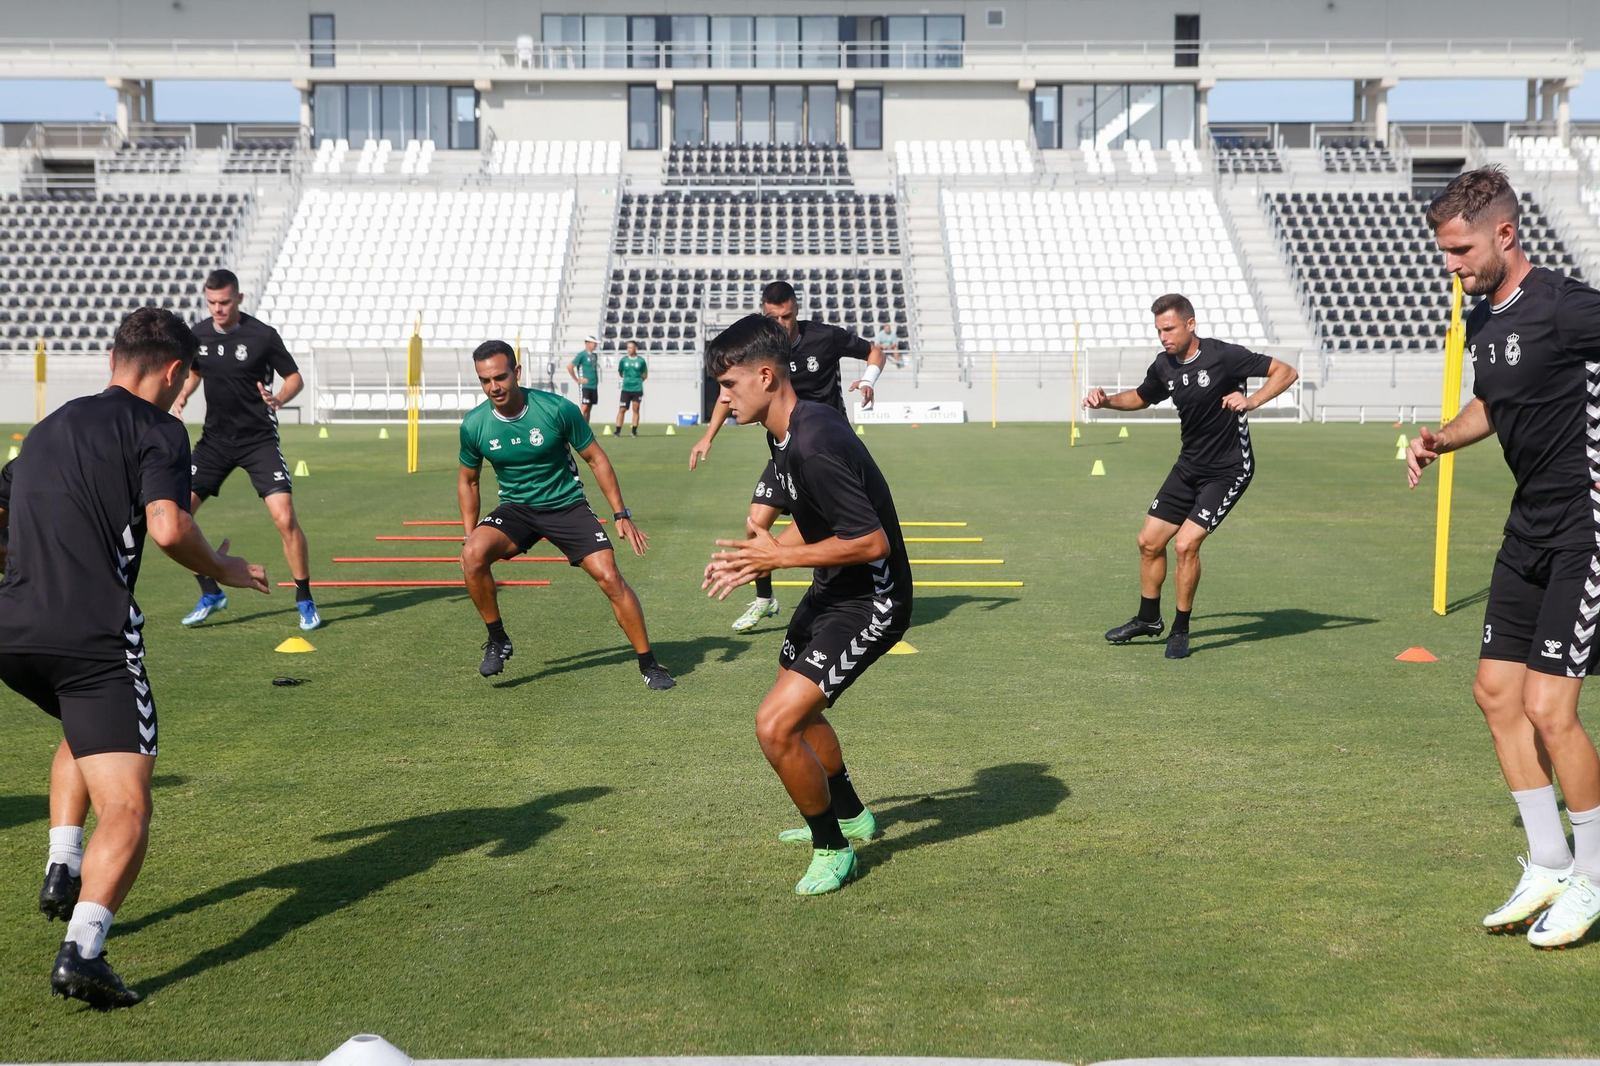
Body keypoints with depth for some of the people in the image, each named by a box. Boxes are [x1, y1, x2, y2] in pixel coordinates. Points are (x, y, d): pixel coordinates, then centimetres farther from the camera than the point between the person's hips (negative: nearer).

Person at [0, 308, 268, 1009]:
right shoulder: (157, 430, 1)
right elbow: (168, 528, -15)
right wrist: (224, 570, 4)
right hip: (93, 635, -7)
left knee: (84, 732, 36)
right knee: (126, 811, -6)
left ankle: (62, 871, 22)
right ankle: (81, 949, -26)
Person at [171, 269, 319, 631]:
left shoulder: (262, 335, -12)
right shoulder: (198, 334, 2)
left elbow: (295, 377, -3)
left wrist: (278, 399, -23)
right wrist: (180, 399, 2)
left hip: (259, 438, -4)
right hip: (215, 439, 4)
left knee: (285, 518, -17)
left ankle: (304, 601, 2)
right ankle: (210, 593, 13)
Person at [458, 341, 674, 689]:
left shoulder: (557, 409, -17)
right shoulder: (474, 425, -10)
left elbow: (596, 459, -5)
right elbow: (468, 480, 9)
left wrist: (622, 515, -6)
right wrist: (470, 534, 1)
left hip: (567, 505, -2)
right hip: (516, 508, 2)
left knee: (610, 578, -16)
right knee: (473, 556, -27)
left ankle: (649, 666, 0)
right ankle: (497, 641, -5)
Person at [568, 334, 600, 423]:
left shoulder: (594, 356, 14)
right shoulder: (582, 355, -9)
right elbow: (569, 367, -14)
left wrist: (596, 379, 14)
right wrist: (577, 380, -12)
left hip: (594, 386, 7)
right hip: (585, 385, -7)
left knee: (589, 409, 8)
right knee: (585, 408, -11)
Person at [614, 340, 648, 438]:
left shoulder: (641, 360, 0)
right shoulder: (623, 360, 3)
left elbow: (645, 375, 10)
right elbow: (620, 372, 16)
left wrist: (637, 381, 2)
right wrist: (627, 379, 9)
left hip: (637, 389, 0)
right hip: (626, 389, 0)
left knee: (636, 410, 3)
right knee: (622, 409, -4)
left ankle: (634, 431, 11)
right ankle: (618, 431, -1)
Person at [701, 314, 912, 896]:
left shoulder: (814, 445, -29)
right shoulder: (786, 431, 3)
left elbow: (872, 541, -29)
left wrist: (779, 556, -23)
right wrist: (759, 557, 4)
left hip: (870, 602, -11)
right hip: (832, 589, 11)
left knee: (775, 726, -17)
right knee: (797, 705, 28)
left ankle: (833, 848, 6)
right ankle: (850, 815, 50)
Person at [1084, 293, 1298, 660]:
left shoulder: (1223, 356, -19)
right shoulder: (1165, 365, 0)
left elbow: (1286, 372, -16)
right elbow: (1141, 397, 21)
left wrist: (1251, 401, -31)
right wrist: (1106, 400, 3)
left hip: (1228, 469, -7)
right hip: (1189, 466, 7)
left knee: (1186, 544, -17)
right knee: (1149, 542, 9)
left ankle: (1180, 630, 1)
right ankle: (1148, 619, 30)